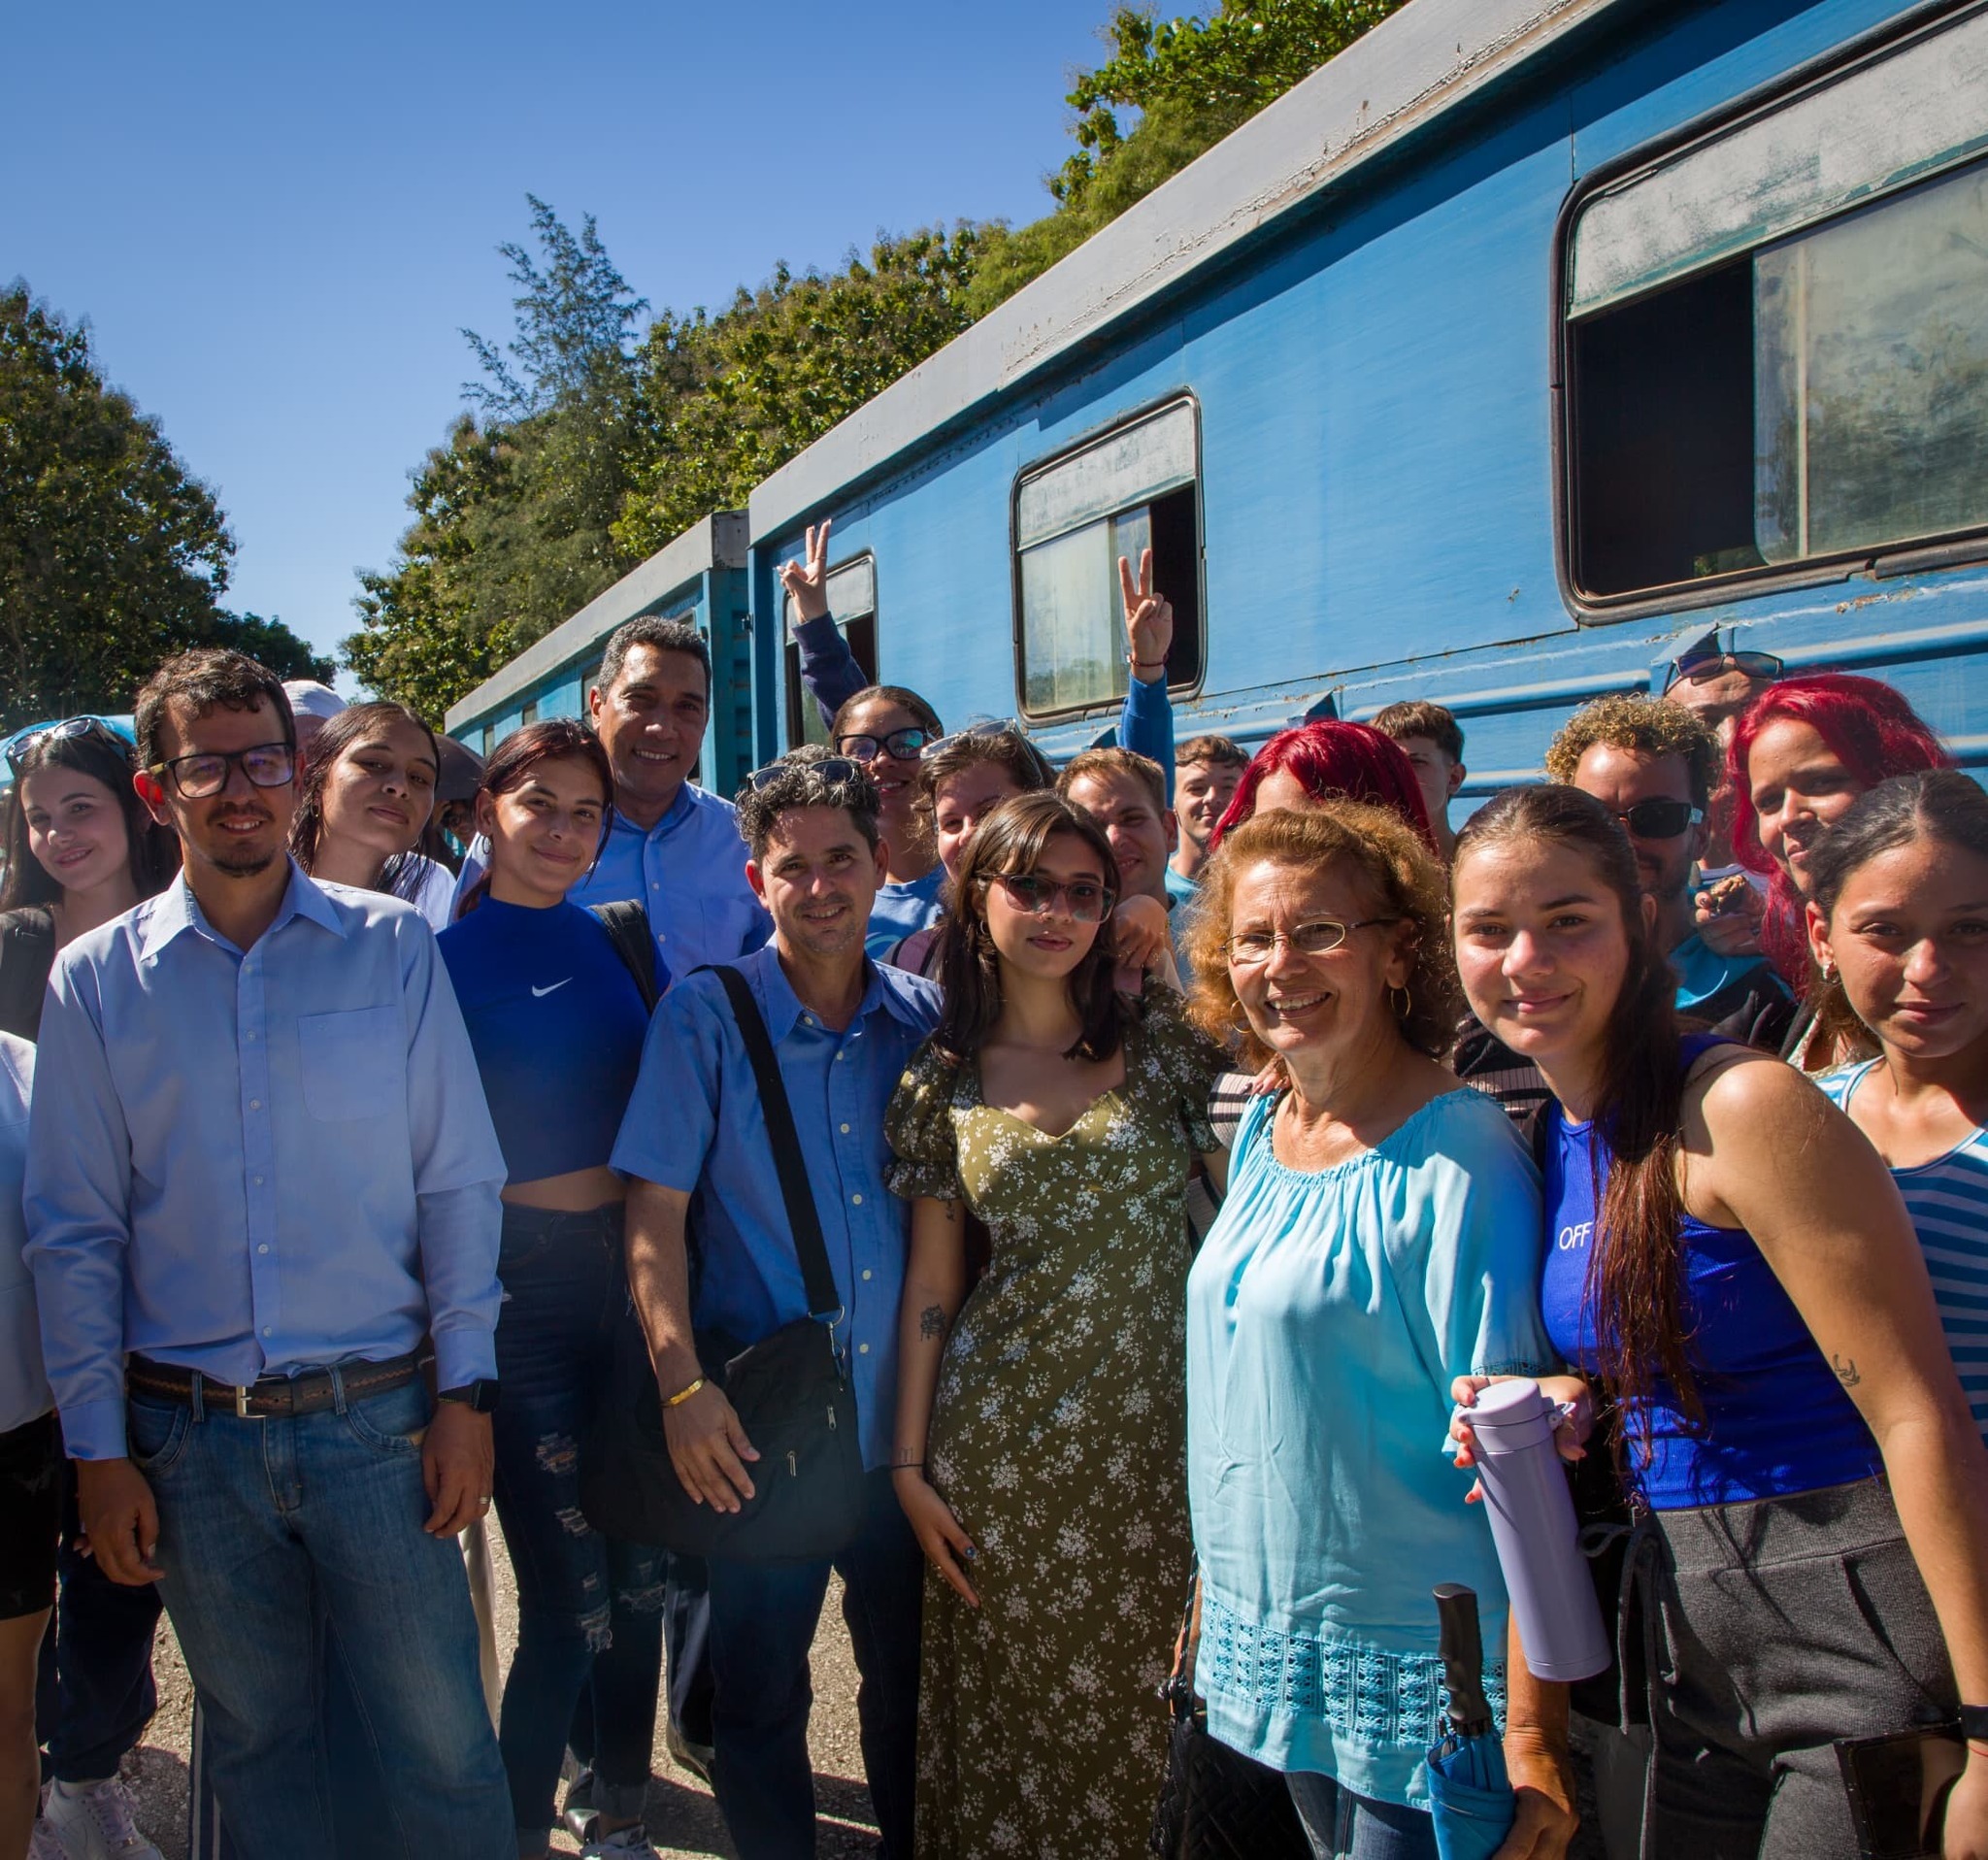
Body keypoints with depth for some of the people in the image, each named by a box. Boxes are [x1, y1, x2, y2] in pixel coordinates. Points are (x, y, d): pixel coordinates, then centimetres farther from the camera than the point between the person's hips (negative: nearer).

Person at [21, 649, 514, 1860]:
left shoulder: (394, 950, -1)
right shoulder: (96, 979, 2)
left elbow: (458, 1182, 0)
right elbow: (75, 1232, 4)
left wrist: (466, 1392, -5)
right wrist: (98, 1447, 1)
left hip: (375, 1414, -1)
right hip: (191, 1438, 2)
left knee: (442, 1736, 4)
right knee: (256, 1734, 16)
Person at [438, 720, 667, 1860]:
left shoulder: (609, 940, 9)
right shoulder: (440, 954, -5)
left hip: (628, 1263, 5)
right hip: (523, 1281, -5)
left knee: (641, 1577, 14)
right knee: (568, 1602, -3)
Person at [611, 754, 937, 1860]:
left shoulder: (927, 1020, 2)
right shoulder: (705, 1016, -6)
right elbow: (655, 1215, -8)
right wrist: (684, 1384, -15)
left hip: (903, 1423, 3)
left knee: (912, 1678, 17)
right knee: (761, 1695, 11)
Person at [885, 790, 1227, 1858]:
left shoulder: (1162, 1040, 1)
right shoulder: (941, 1082, 2)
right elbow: (930, 1283, 5)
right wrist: (909, 1464, 2)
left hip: (1153, 1421, 0)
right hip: (1001, 1438, 0)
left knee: (1139, 1700, 8)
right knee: (1010, 1704, 11)